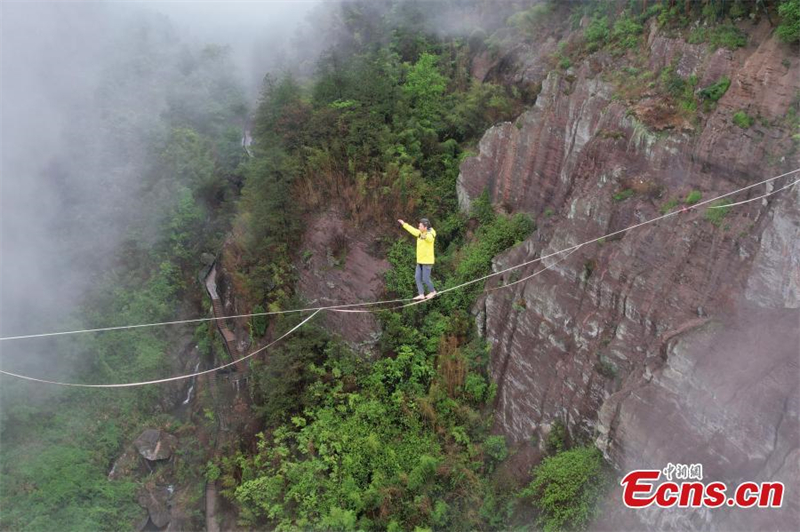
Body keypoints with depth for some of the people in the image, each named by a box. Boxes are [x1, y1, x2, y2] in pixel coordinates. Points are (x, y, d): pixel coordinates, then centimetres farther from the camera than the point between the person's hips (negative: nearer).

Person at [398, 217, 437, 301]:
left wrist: (425, 236, -66)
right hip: (420, 260, 9)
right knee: (417, 277, 3)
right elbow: (413, 230, 24)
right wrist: (404, 224, 34)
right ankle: (421, 295, 6)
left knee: (425, 279, -3)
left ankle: (433, 291, 19)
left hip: (427, 261, -9)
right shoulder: (420, 233, 8)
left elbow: (430, 238, -43)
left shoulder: (430, 235, -18)